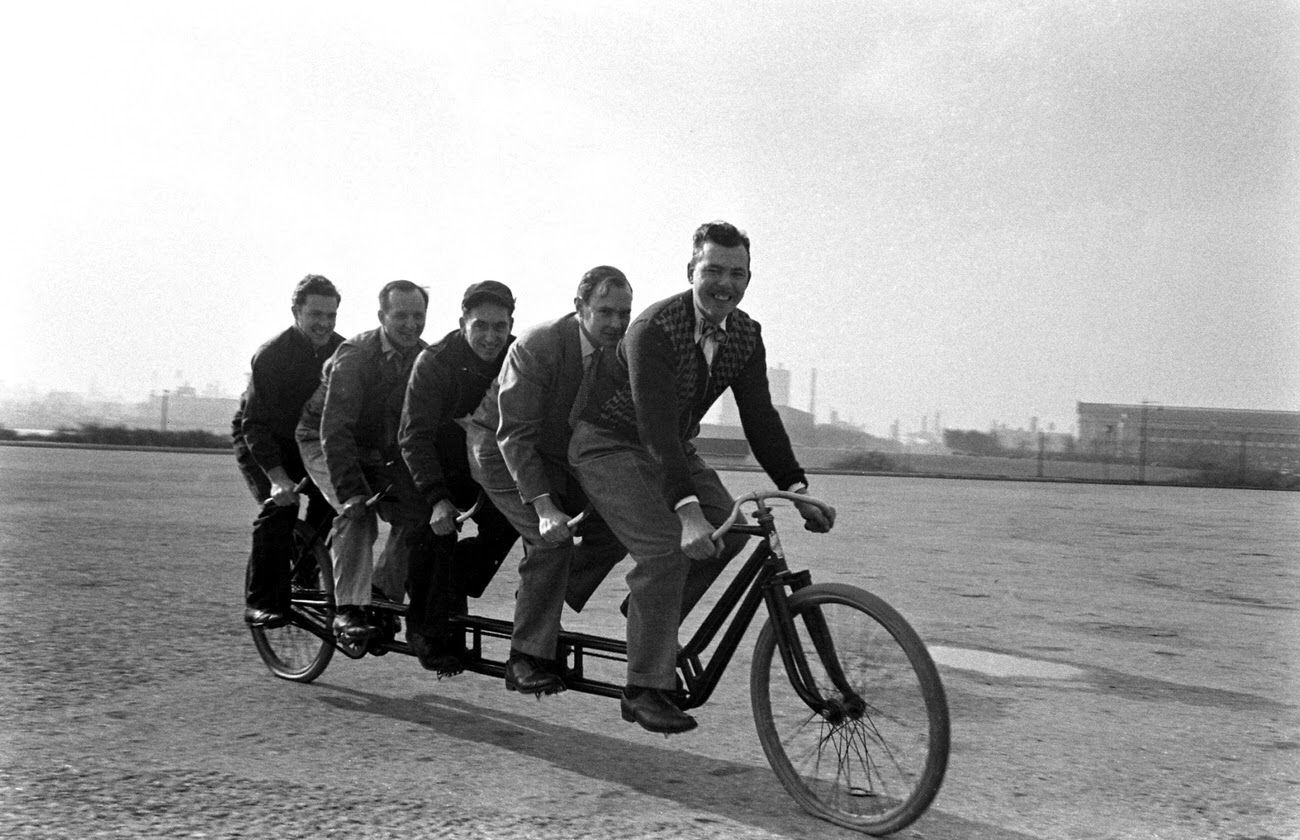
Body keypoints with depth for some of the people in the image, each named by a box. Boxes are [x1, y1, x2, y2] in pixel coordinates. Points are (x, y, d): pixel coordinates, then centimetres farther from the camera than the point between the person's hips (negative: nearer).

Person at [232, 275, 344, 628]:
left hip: (308, 440, 5)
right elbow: (256, 424, -27)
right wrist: (277, 476, -39)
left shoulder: (342, 351, -10)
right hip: (257, 440, -5)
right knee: (280, 505, -24)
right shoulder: (271, 355, -24)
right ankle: (262, 602, -16)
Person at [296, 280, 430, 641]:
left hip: (378, 450, 5)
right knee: (357, 513, -28)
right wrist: (351, 492, -41)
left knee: (416, 512, -12)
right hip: (324, 444, -5)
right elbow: (334, 429, -32)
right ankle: (348, 611, -24)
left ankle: (383, 595, 5)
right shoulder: (354, 355, -26)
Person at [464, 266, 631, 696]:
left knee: (613, 534, -9)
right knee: (552, 539, -23)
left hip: (566, 457, 6)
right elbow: (515, 435, -30)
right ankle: (527, 657, -13)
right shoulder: (537, 347, -28)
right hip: (503, 451, -6)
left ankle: (537, 598, 12)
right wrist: (544, 506, -37)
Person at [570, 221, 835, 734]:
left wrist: (796, 488, -15)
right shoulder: (653, 330, -28)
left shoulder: (745, 336, -6)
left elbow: (759, 416, -5)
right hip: (610, 444, -7)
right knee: (666, 547, -23)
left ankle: (649, 616, 12)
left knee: (728, 532, -9)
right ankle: (645, 689, -13)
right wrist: (686, 509, -44)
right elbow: (656, 428, -35)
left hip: (674, 448, 7)